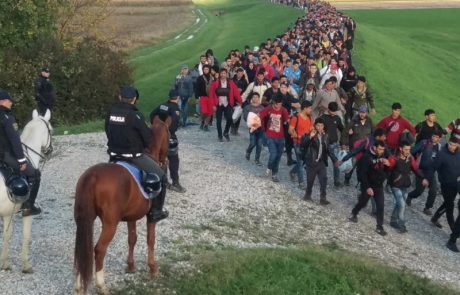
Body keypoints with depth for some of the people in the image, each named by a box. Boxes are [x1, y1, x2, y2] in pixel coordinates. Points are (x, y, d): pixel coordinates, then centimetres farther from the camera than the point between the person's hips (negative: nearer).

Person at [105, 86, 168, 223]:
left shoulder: (111, 112, 0)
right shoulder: (135, 115, -18)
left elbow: (108, 133, 11)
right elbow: (148, 138, -13)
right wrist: (143, 146, 8)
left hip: (114, 155, 6)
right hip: (134, 157, -6)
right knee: (160, 177, 7)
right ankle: (155, 212, 8)